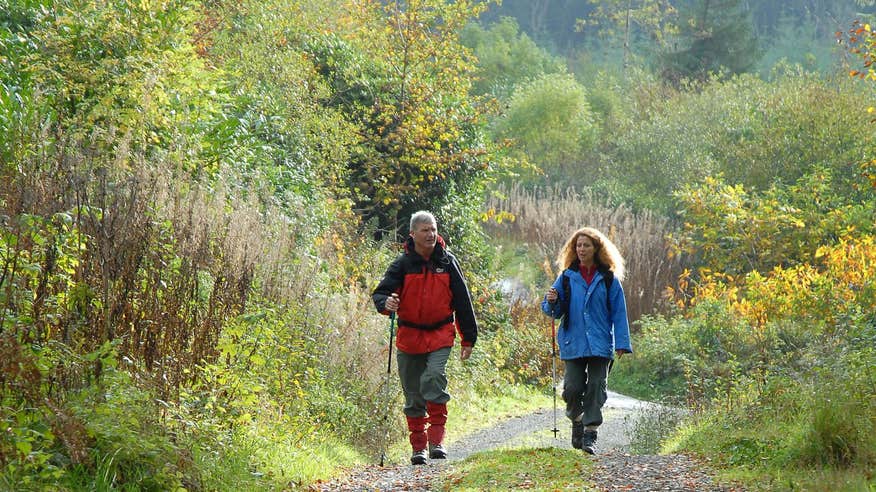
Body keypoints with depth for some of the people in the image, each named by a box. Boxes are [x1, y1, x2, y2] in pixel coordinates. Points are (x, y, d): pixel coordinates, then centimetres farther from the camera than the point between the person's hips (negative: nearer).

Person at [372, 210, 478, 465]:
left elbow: (462, 301, 8)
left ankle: (436, 439, -16)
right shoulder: (403, 263, -1)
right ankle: (418, 446, 18)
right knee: (413, 394, 6)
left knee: (434, 378, -23)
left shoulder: (447, 262, 2)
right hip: (409, 336, 1)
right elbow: (380, 293, -3)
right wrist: (386, 303, -29)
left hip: (440, 335, -1)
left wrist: (468, 339, 7)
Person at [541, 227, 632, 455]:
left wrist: (622, 342, -3)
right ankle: (576, 422, 21)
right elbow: (554, 311, 11)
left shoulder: (609, 279, 3)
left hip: (600, 345, -1)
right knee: (573, 388, -4)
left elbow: (618, 312, 3)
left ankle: (590, 432, -1)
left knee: (596, 387, -4)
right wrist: (551, 302, -13)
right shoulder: (567, 277, 8)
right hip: (573, 344, 1)